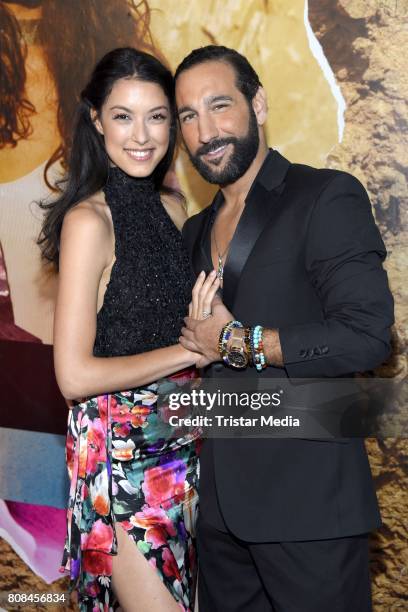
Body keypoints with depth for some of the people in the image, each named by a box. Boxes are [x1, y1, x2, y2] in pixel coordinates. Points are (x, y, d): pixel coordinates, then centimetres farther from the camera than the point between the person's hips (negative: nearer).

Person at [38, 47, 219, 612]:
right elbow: (74, 375, -19)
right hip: (119, 454, -7)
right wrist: (189, 349, -14)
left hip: (183, 444, 7)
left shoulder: (173, 206, 5)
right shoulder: (89, 220, -15)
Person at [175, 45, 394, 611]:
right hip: (221, 496, 7)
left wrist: (238, 343, -14)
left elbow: (367, 335, -19)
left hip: (307, 497, -6)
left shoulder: (327, 197, -9)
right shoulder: (195, 232, 14)